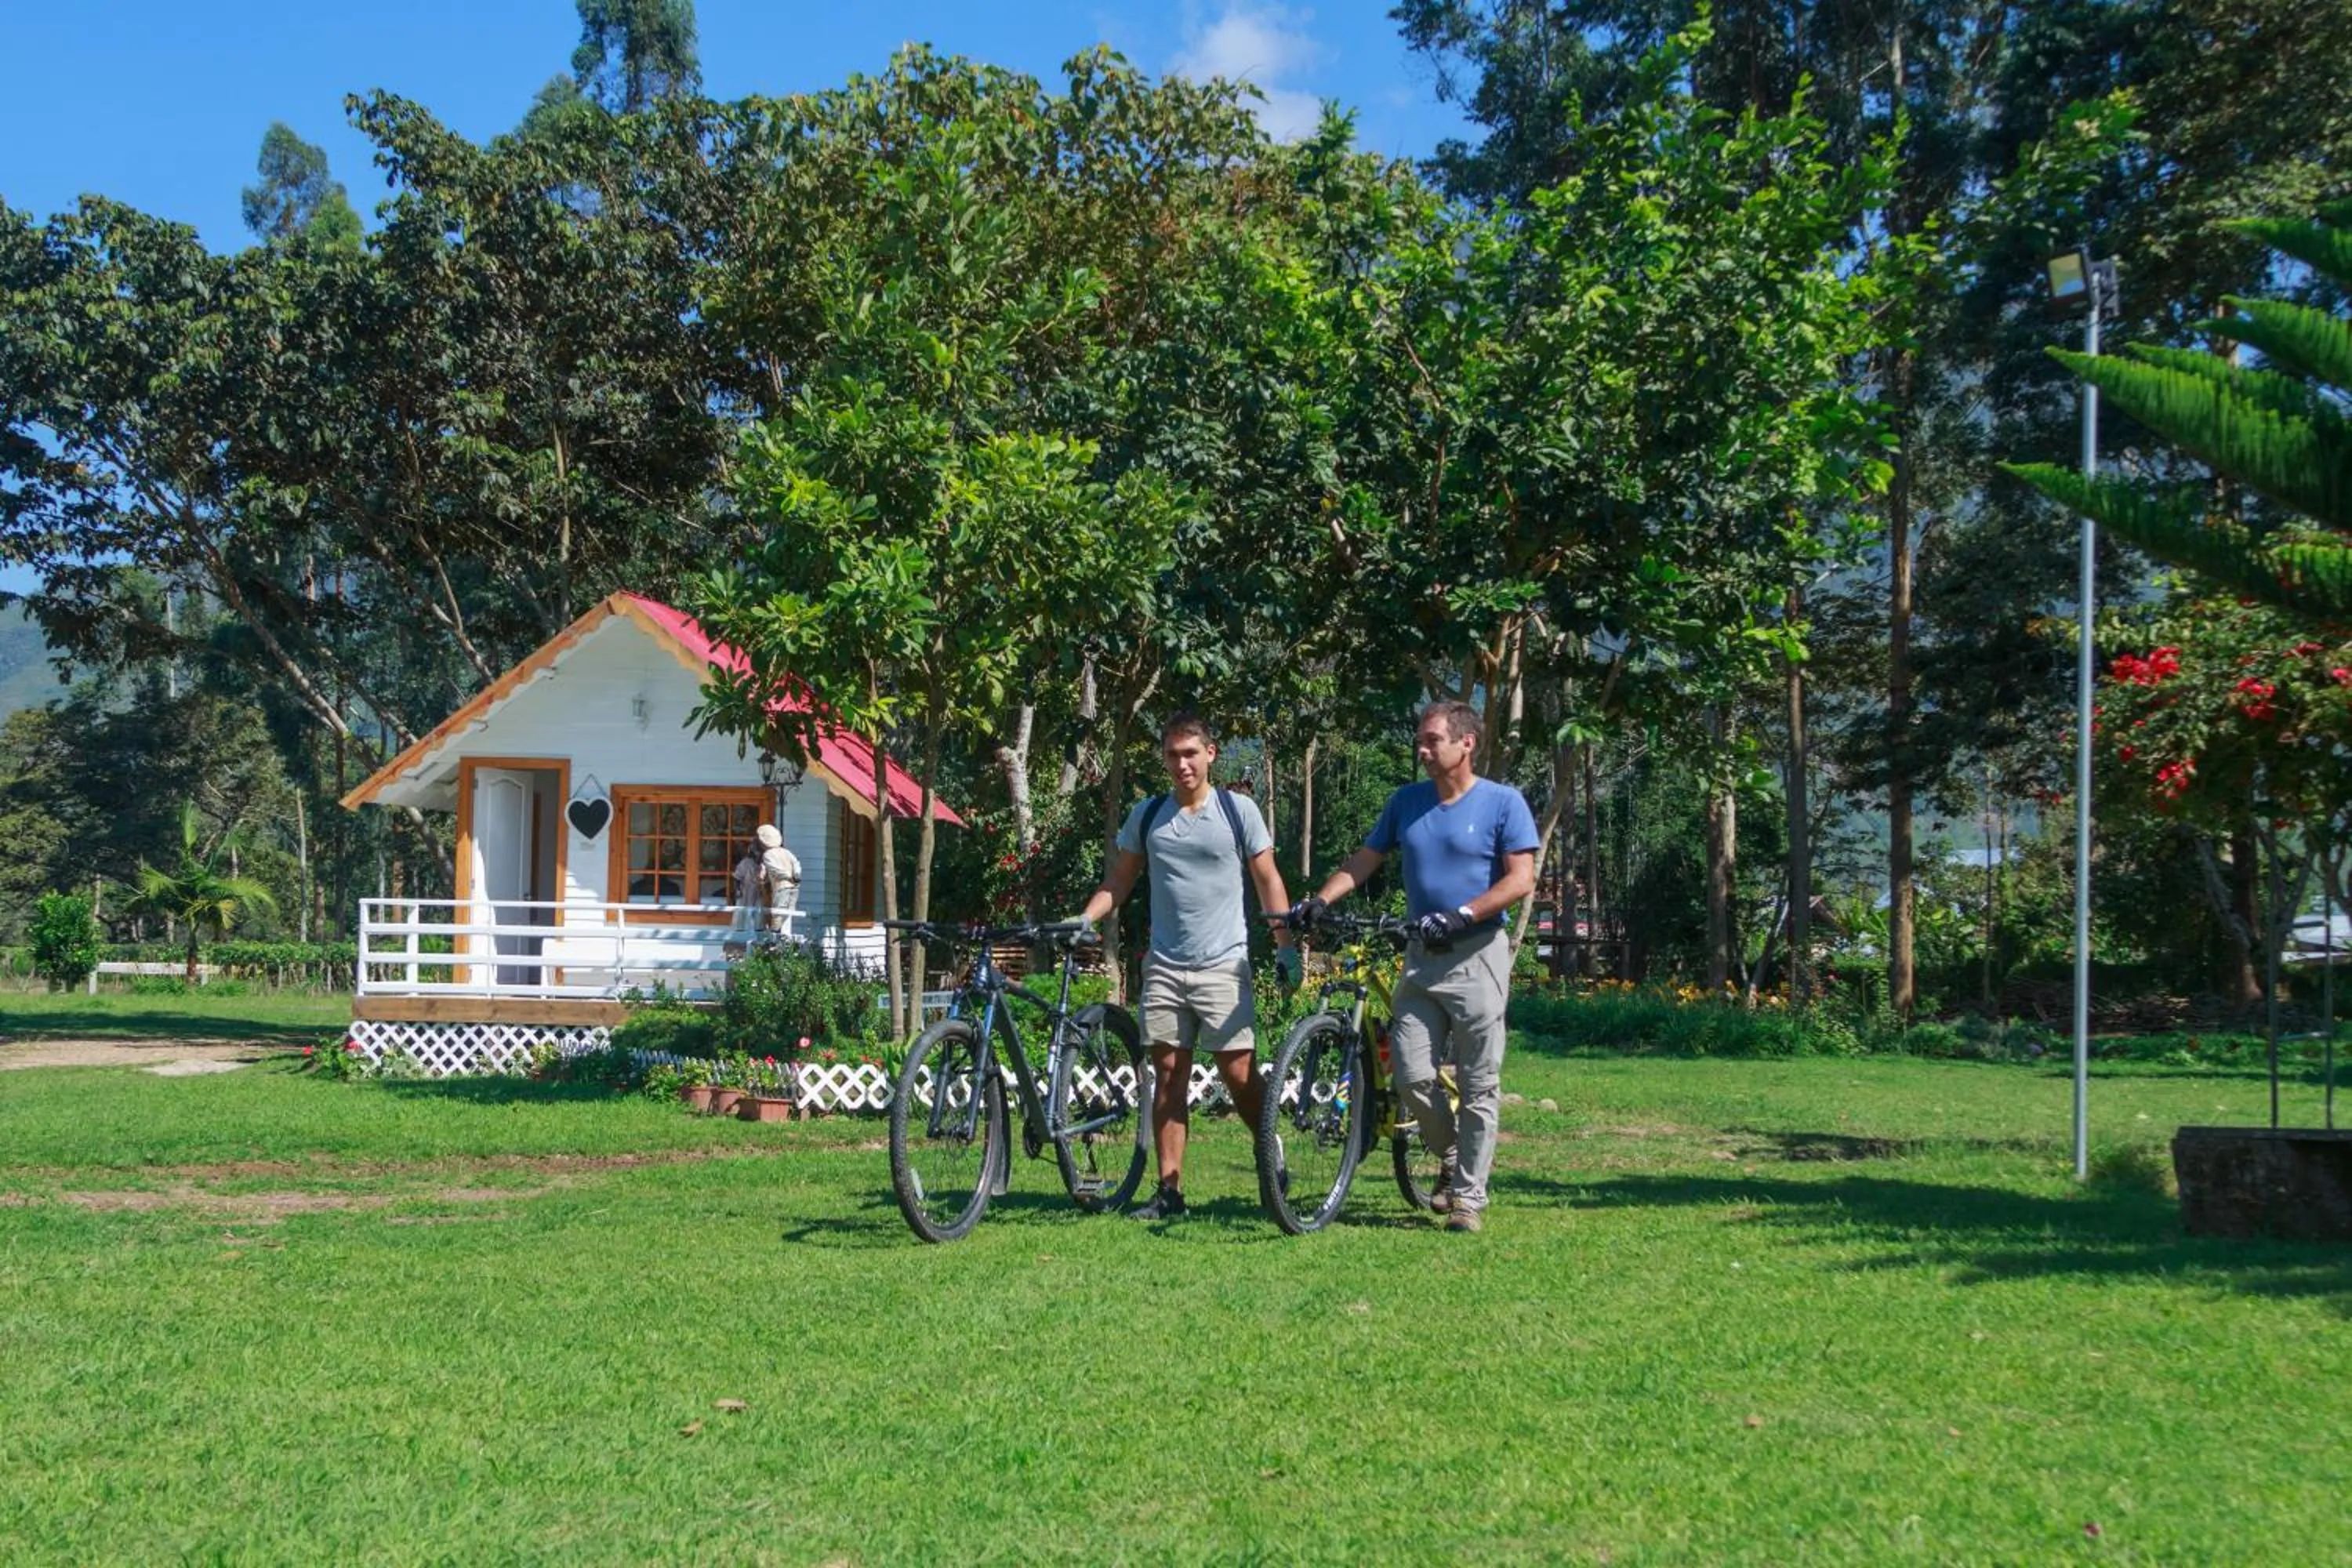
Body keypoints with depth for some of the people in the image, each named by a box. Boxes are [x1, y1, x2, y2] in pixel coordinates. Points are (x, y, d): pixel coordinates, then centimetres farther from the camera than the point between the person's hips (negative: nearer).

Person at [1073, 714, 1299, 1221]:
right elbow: (1120, 880, 14)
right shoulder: (1147, 816, 8)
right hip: (1164, 967, 3)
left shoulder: (1238, 810, 0)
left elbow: (1267, 880, 3)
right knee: (1168, 1074, 4)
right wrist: (1083, 919, -2)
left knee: (1239, 1074, -6)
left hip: (1223, 964, -3)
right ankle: (1170, 1190, 7)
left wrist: (1286, 947, -4)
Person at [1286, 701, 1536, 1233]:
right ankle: (1451, 1158, 23)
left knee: (1479, 1084, 0)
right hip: (1422, 956, 4)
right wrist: (1319, 901, -5)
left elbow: (1521, 879, -10)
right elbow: (1364, 862, 12)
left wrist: (1461, 916, -22)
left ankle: (1469, 1196, 9)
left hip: (1478, 954, -4)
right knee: (1413, 1076, -3)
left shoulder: (1503, 803, -3)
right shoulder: (1407, 801, 10)